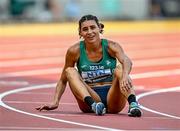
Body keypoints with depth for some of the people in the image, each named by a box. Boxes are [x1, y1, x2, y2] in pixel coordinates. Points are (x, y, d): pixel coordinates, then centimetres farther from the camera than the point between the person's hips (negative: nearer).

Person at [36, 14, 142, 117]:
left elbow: (126, 61, -26)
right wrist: (55, 102, -4)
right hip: (90, 96, 1)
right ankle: (93, 105, -42)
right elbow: (63, 80, 9)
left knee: (119, 69, -24)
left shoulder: (111, 46, -4)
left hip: (112, 99, -1)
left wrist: (125, 75, -49)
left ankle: (133, 104, -49)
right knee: (70, 71, -18)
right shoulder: (75, 51, -1)